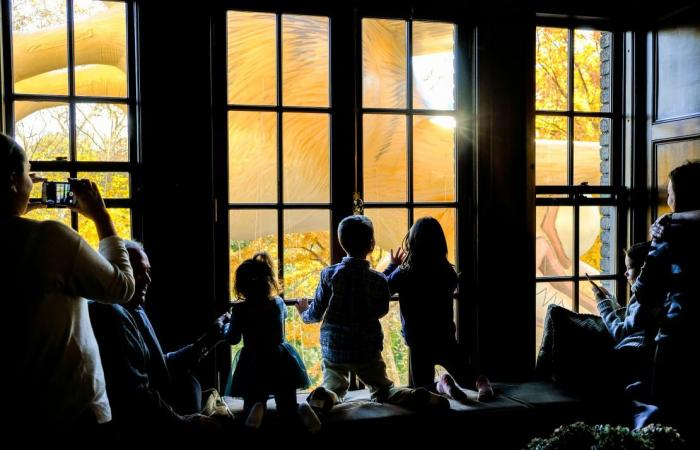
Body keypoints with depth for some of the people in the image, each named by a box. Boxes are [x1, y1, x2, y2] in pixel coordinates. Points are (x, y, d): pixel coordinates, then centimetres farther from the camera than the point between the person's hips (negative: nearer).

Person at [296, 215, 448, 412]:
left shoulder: (329, 274, -9)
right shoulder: (378, 280, -10)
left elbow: (315, 314, -3)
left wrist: (304, 313, 21)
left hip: (333, 349, 0)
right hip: (367, 350, 0)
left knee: (333, 388, 17)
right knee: (383, 391, 14)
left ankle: (325, 396, -19)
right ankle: (420, 397, -15)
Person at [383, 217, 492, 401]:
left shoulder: (404, 274, -18)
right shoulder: (448, 273, -8)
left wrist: (393, 265, 12)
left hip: (419, 344, -3)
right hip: (446, 339, 3)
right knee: (465, 376, 25)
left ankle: (441, 385, -16)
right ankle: (480, 381, -6)